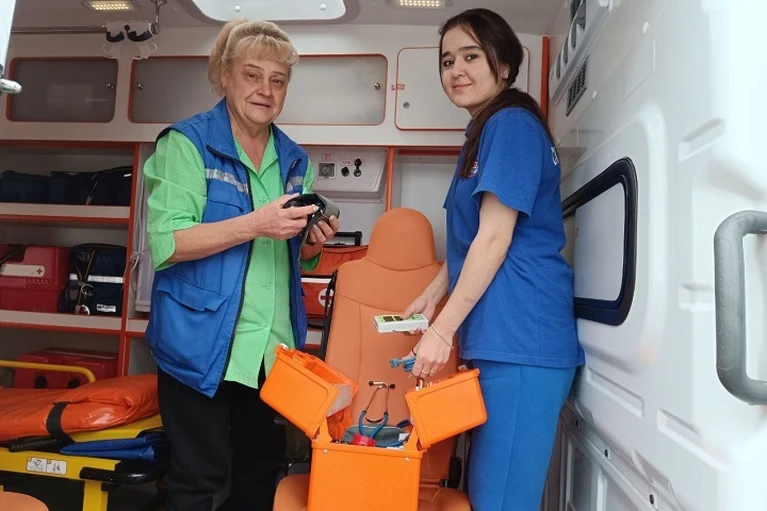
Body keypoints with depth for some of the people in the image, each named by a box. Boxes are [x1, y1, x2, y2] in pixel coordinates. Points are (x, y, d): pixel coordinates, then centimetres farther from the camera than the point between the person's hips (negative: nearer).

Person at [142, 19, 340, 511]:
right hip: (202, 342, -5)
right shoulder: (186, 142, -6)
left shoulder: (294, 159, 10)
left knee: (262, 469, 18)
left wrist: (314, 242, -5)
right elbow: (165, 243, -16)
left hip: (274, 343, 6)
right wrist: (254, 223, -25)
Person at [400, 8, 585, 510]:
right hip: (499, 340, 10)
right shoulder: (485, 133, 21)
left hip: (520, 343, -10)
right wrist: (431, 296, 20)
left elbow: (495, 238, -16)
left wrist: (442, 330, -13)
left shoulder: (512, 124, -9)